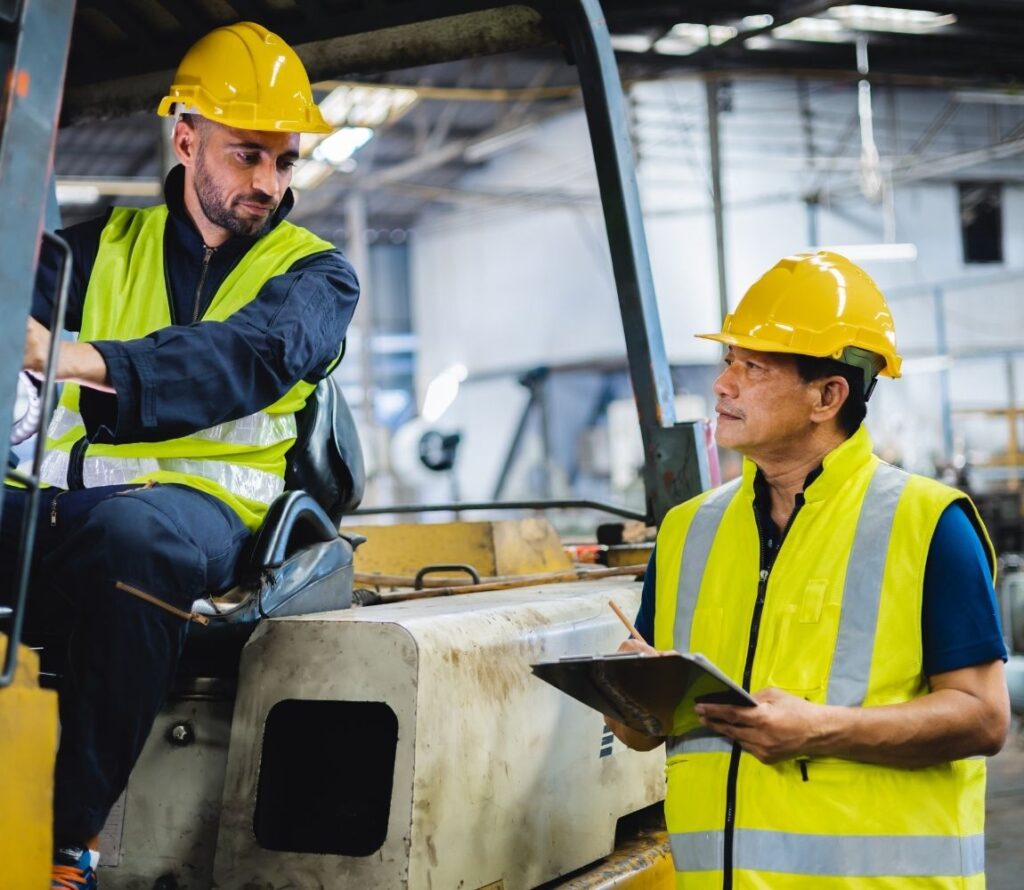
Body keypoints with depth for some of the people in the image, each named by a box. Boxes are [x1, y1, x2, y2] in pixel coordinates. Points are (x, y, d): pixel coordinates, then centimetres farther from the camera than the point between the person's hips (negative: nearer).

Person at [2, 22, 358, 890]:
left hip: (200, 502, -2)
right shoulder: (106, 244, 21)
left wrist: (88, 361, -29)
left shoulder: (313, 273, 10)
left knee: (132, 533, -37)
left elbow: (255, 355, -12)